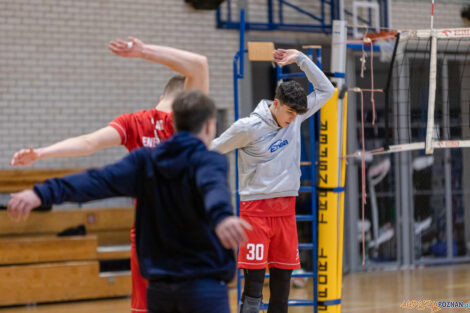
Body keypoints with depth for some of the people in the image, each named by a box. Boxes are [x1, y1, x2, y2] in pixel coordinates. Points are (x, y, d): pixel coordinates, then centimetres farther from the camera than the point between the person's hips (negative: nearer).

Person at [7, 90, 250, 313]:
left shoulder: (144, 160, 7)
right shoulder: (209, 160, -7)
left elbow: (97, 181, -7)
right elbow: (213, 188, -30)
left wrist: (43, 193, -17)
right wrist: (221, 217, -52)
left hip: (159, 285, 5)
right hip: (203, 284, -5)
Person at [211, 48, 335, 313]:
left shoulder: (295, 119, 6)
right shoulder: (248, 127, -10)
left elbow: (326, 90, 11)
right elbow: (212, 151, 2)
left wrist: (301, 59, 5)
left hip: (286, 209, 6)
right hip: (256, 209, -5)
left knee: (283, 278, 6)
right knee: (254, 279, -10)